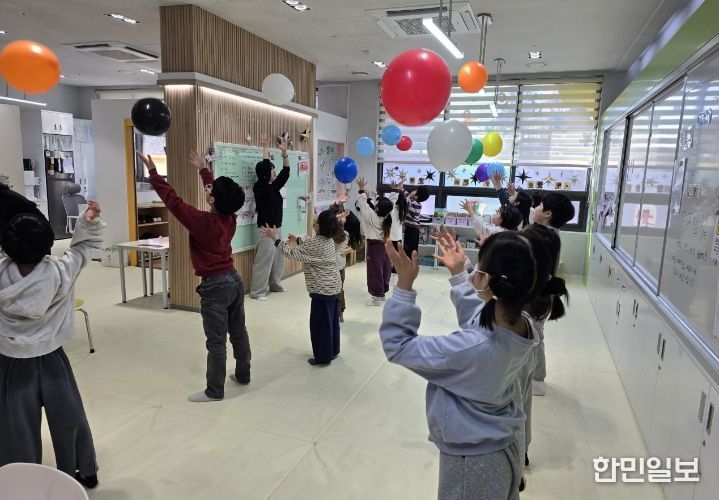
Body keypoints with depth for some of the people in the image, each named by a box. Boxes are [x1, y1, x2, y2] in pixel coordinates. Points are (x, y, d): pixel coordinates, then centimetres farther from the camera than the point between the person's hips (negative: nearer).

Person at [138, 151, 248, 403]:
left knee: (216, 341, 2)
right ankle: (243, 375, 33)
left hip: (215, 287, -7)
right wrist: (203, 169, 27)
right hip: (234, 280, 8)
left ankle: (214, 390, 14)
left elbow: (173, 201, -17)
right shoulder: (230, 218, -1)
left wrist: (153, 172, -9)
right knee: (239, 332, 18)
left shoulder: (202, 221, -21)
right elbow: (220, 190, 15)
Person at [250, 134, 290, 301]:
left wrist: (284, 152, 5)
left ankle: (275, 285, 30)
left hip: (277, 228, 9)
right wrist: (265, 149, -20)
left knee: (278, 259, 15)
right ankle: (257, 291, 2)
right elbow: (265, 168, -25)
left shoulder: (274, 187, 11)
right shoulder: (259, 188, -12)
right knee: (263, 261, -5)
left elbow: (285, 172, 11)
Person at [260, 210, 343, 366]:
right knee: (332, 320, 18)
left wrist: (275, 238, -11)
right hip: (333, 286, 9)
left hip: (323, 290, -9)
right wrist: (297, 240, 18)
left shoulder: (316, 243, -24)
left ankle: (323, 357, 13)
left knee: (320, 323, 3)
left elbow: (291, 253, -17)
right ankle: (332, 351, 31)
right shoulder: (328, 239, 4)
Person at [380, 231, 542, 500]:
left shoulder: (471, 348, -39)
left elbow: (398, 345, -27)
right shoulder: (523, 324, -16)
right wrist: (457, 273, 13)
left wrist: (404, 285, -27)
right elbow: (477, 315, 7)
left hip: (473, 460, -6)